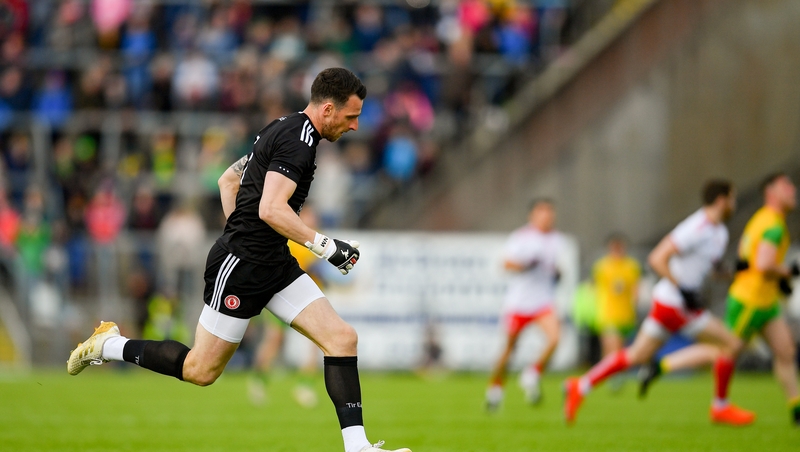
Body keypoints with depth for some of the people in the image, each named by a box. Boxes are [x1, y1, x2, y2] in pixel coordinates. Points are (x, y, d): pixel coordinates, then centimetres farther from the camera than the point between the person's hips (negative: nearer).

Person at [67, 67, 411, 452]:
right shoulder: (298, 139, -17)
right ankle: (110, 345, 19)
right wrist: (325, 246, -24)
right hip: (240, 266, -10)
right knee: (201, 370, 1)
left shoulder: (282, 130, 15)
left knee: (342, 338, -4)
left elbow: (228, 180, 24)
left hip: (274, 263, 10)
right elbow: (271, 209, -27)